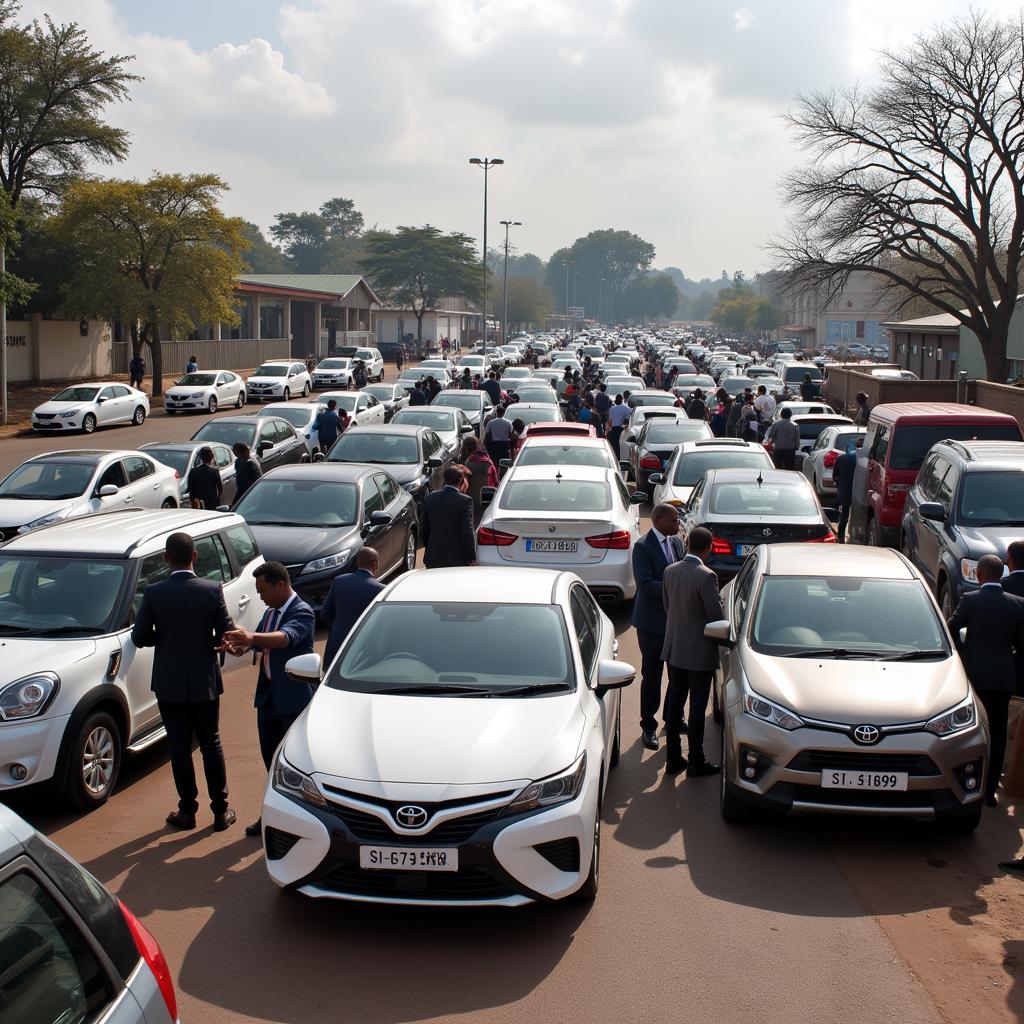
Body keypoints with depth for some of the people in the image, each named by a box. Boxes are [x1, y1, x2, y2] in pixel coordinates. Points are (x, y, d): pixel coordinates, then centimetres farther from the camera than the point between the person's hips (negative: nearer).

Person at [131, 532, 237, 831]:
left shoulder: (154, 593, -12)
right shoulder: (213, 590, -11)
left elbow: (139, 637, -7)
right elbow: (226, 634, -9)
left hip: (169, 683, -1)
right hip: (205, 682, 1)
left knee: (180, 747, 10)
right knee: (211, 745, 12)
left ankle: (187, 811, 17)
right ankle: (221, 811, 16)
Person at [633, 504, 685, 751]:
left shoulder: (675, 542, 7)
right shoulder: (643, 547, -16)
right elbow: (645, 584, -23)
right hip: (653, 621, -7)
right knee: (652, 675, 2)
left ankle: (672, 716, 33)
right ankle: (648, 726, 14)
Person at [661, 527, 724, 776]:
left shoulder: (670, 571, -2)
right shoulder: (706, 576, -22)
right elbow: (717, 615, -17)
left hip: (674, 648, 6)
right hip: (699, 652, -6)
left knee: (675, 702, 14)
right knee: (697, 707, 4)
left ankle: (673, 758, 20)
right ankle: (696, 762, 12)